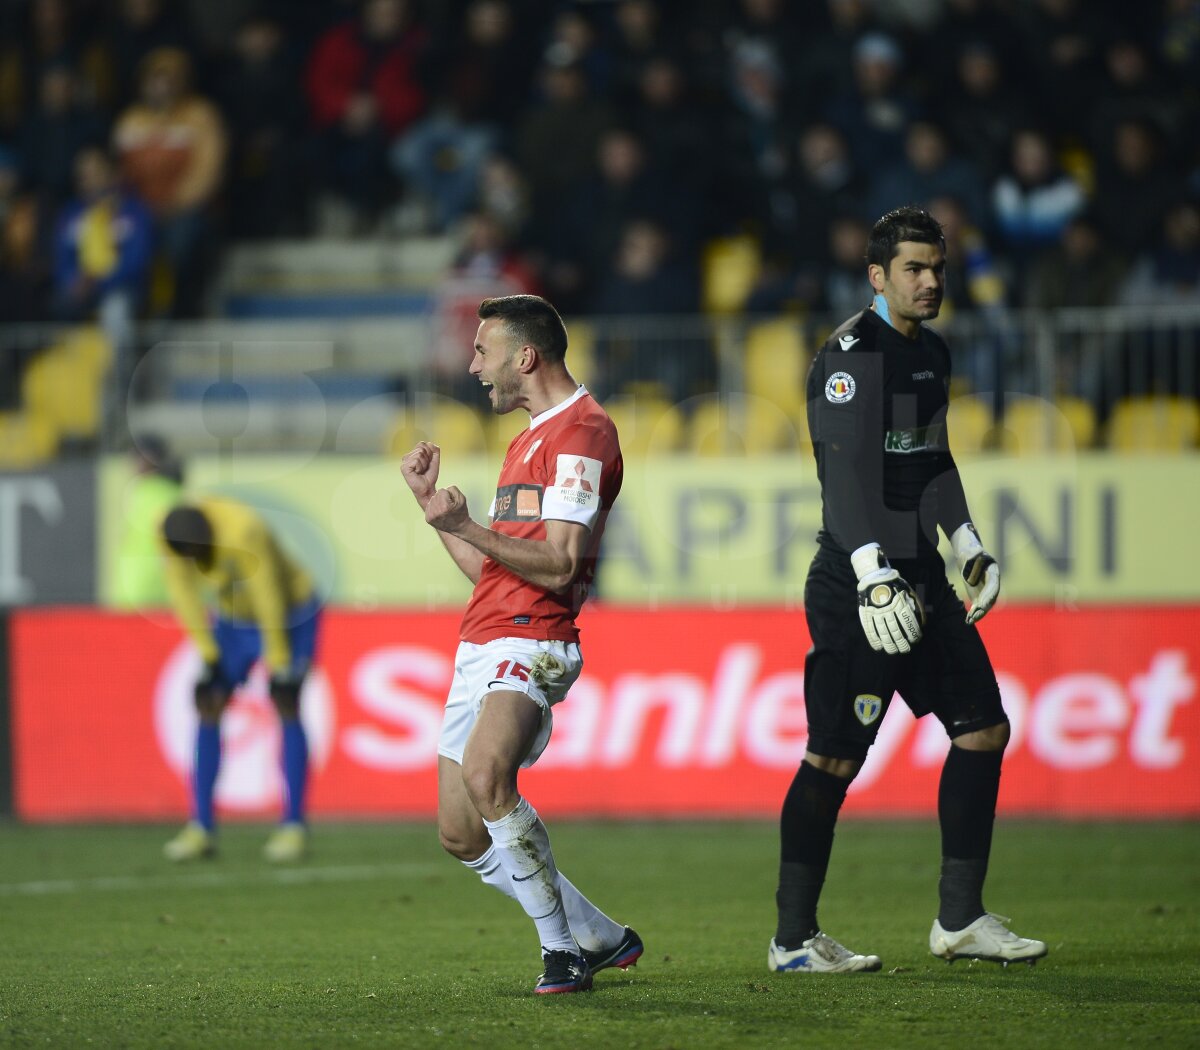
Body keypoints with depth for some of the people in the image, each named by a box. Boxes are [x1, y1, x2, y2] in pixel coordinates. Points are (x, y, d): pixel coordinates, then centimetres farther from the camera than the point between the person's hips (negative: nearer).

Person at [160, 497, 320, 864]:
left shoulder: (243, 534, -38)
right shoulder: (175, 531, -20)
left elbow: (269, 599, -31)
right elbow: (182, 592, -11)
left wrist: (279, 663, -23)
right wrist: (206, 652, -11)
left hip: (291, 612, -6)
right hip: (237, 616, 6)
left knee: (286, 706, -18)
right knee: (208, 708, -6)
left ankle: (294, 827, -16)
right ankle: (201, 828, -5)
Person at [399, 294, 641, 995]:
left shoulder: (581, 431, -8)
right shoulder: (531, 439, 24)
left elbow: (558, 567, -17)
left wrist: (467, 527, -25)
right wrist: (433, 504, 21)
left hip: (531, 643, -10)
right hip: (482, 647, 10)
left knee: (485, 776, -33)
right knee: (462, 836, 6)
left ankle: (563, 948, -22)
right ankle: (601, 939, 19)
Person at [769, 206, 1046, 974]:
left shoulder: (932, 353, 17)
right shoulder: (852, 356, -13)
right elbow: (846, 470, -23)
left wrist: (968, 546, 25)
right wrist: (873, 573, -32)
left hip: (921, 578, 9)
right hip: (857, 584, -9)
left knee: (983, 730, 7)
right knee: (836, 758, -6)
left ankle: (960, 920, 15)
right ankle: (794, 939, 1)